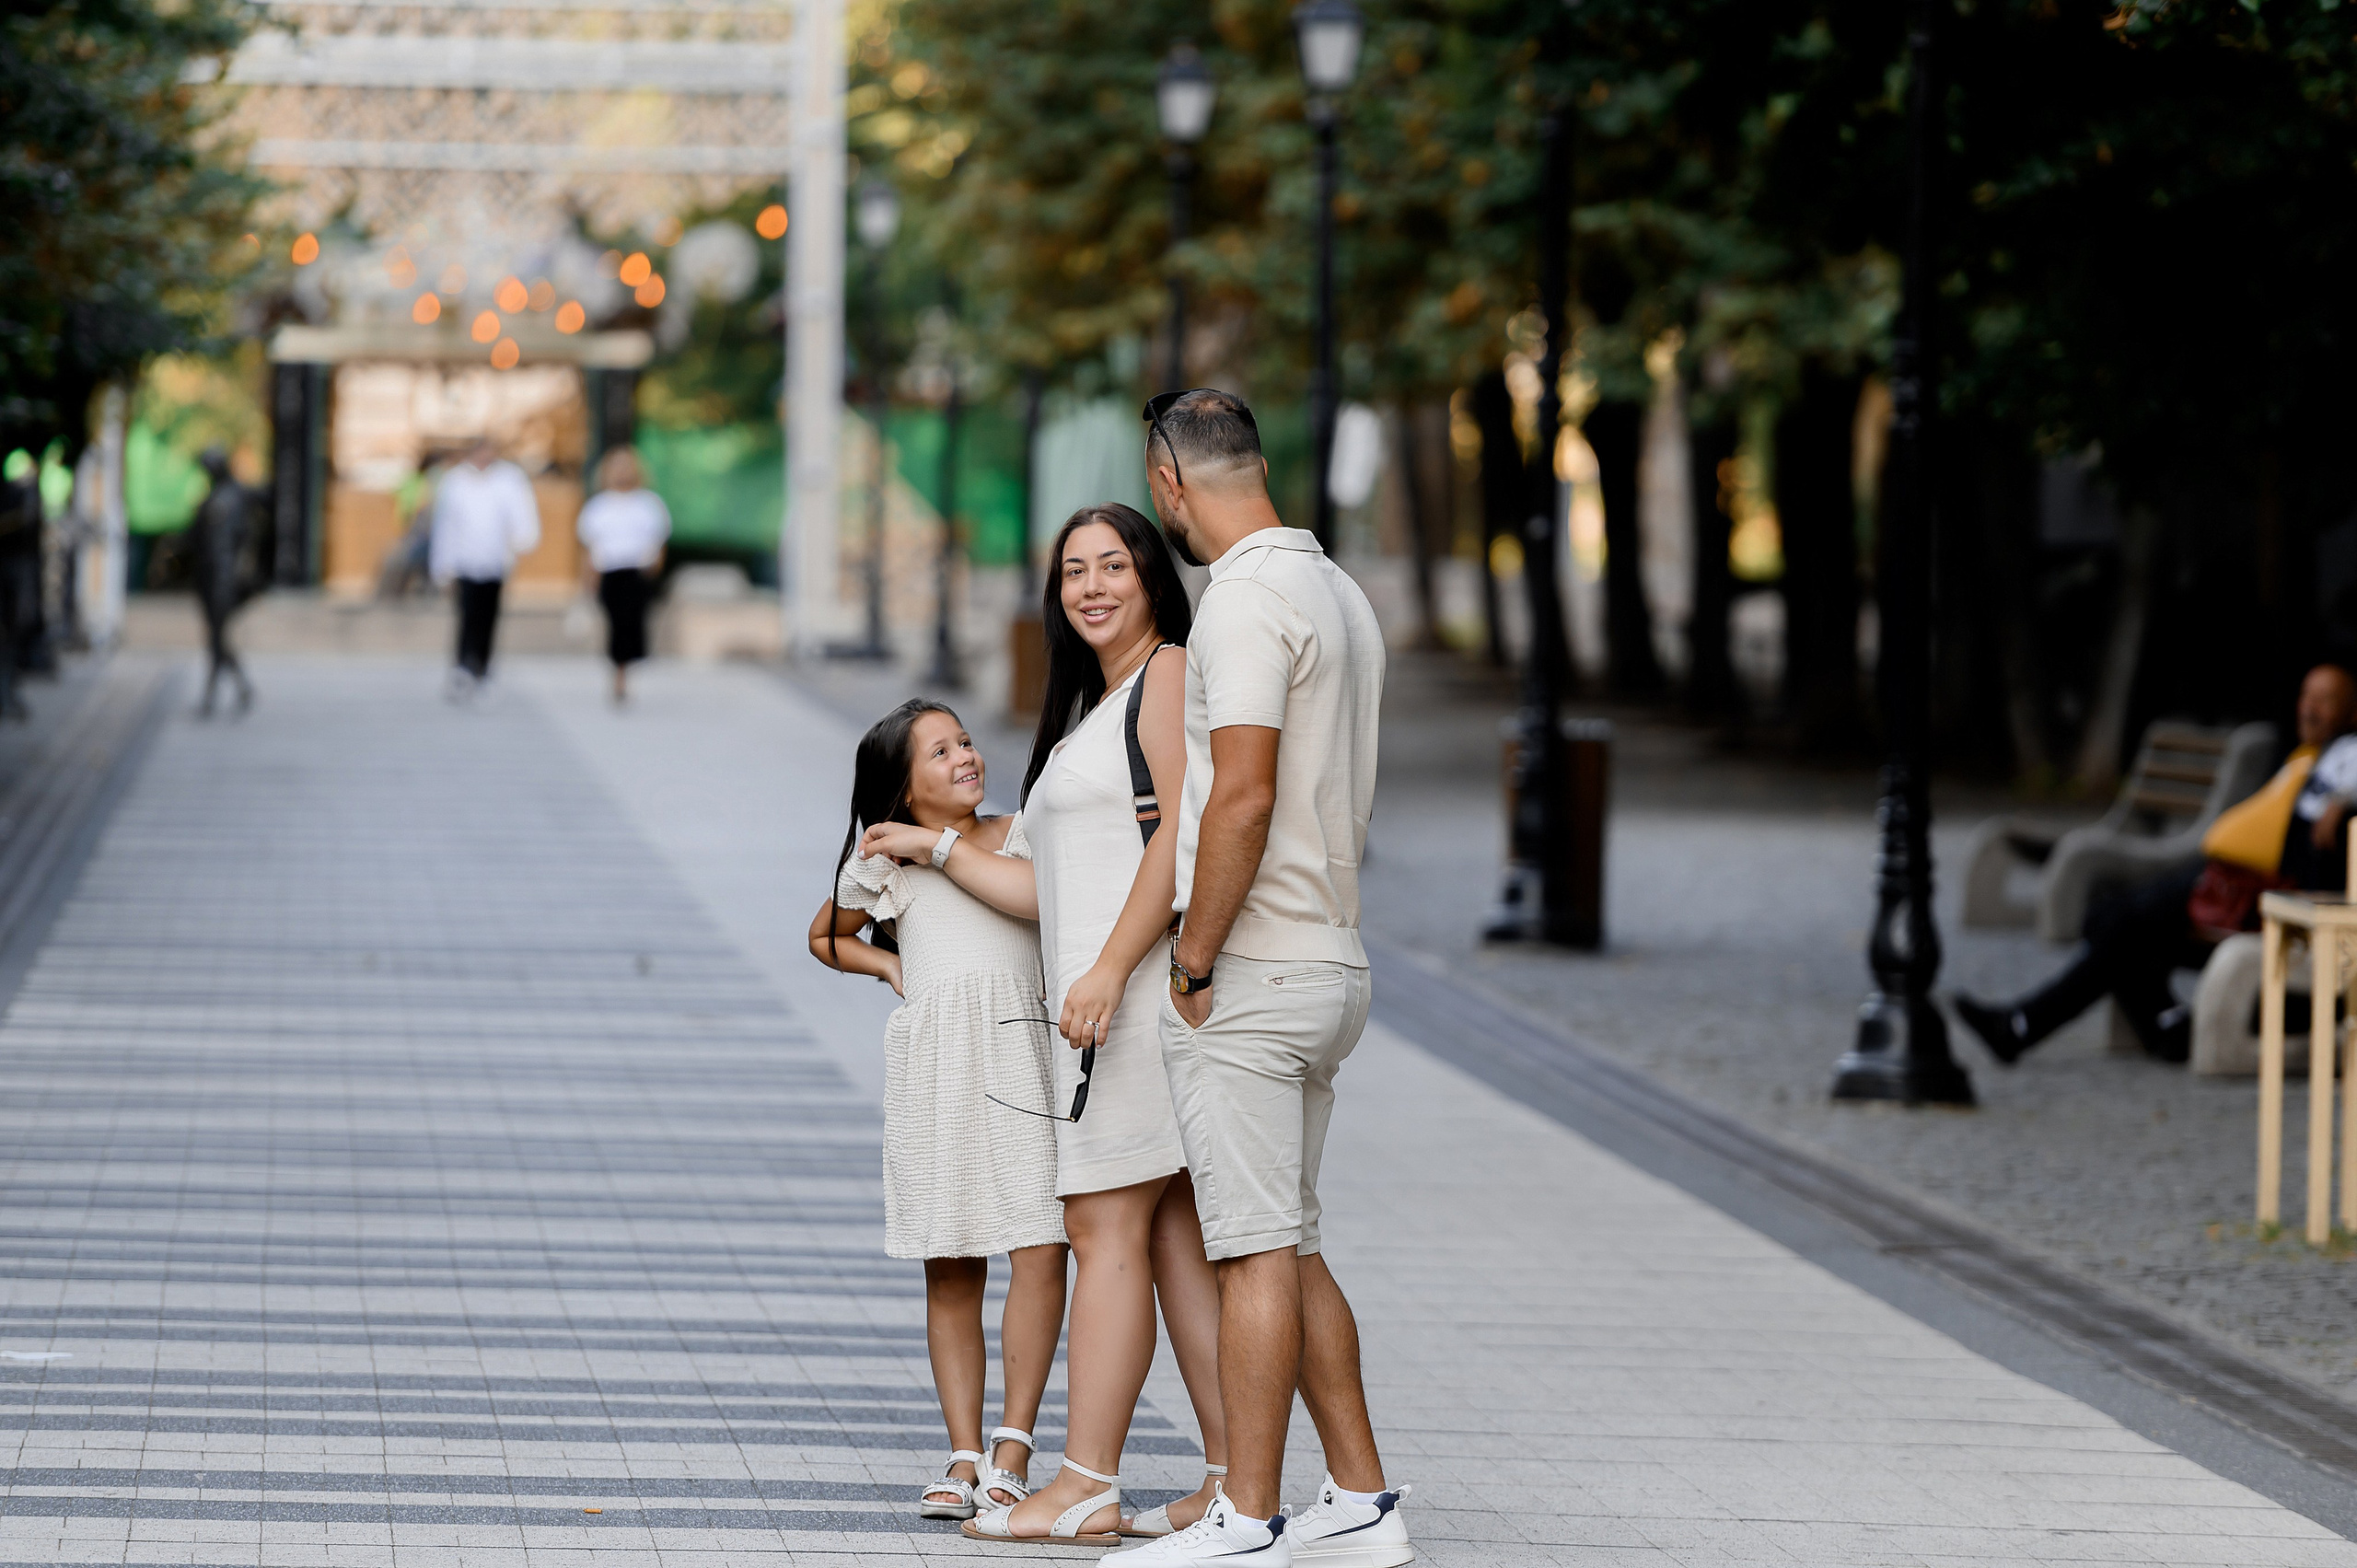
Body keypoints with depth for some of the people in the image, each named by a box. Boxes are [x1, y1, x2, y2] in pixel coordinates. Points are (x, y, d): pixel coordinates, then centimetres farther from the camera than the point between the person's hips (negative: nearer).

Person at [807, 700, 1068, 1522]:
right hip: (934, 1064, 0)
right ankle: (964, 1457, 6)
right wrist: (889, 966, 9)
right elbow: (826, 936, 26)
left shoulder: (1026, 836, 13)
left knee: (1042, 1252, -12)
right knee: (951, 1270, 2)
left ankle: (1013, 1445, -5)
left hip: (1023, 1052, 0)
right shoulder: (885, 860, 12)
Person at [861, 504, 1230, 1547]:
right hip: (1101, 998, 10)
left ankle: (1086, 1488, -9)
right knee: (1170, 1236, 6)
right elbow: (1055, 895, 25)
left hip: (1147, 986, -10)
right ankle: (1231, 1479, 5)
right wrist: (935, 850, 31)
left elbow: (1186, 833, -16)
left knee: (1107, 1230, -9)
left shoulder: (1169, 675, -4)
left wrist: (1107, 971, -22)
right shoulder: (1087, 716, 26)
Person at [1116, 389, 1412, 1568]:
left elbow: (1243, 800, -23)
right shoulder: (1338, 593, 15)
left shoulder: (1247, 600, -16)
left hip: (1248, 977, -9)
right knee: (1288, 1247, 14)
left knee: (1258, 1248, -7)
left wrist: (1194, 961, -16)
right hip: (1332, 966, 9)